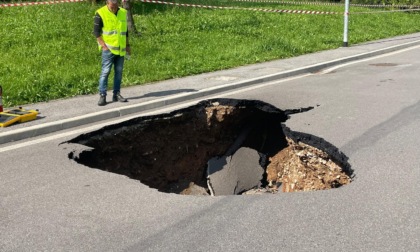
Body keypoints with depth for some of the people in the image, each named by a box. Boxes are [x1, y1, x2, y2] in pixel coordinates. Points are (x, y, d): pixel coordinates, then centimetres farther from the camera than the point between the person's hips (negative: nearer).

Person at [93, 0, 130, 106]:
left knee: (119, 72, 8)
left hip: (121, 49, 5)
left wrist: (127, 45, 15)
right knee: (105, 71, -7)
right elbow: (96, 32, -7)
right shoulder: (100, 14, -8)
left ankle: (116, 94, 16)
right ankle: (102, 95, -3)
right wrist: (103, 45, -14)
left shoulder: (123, 13, 8)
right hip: (109, 49, -5)